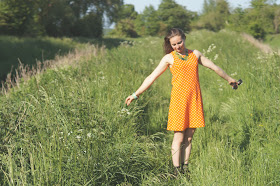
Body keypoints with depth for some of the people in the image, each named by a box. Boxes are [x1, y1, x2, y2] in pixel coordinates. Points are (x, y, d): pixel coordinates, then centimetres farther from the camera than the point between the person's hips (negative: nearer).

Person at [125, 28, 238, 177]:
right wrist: (136, 94, -1)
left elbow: (214, 67, 24)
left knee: (189, 136, 6)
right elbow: (152, 77, 2)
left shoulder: (195, 54, 13)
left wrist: (229, 79, 32)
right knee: (178, 137, -1)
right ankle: (176, 171, 4)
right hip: (179, 98, -3)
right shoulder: (169, 58, 3)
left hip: (195, 99, 3)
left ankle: (185, 168, 14)